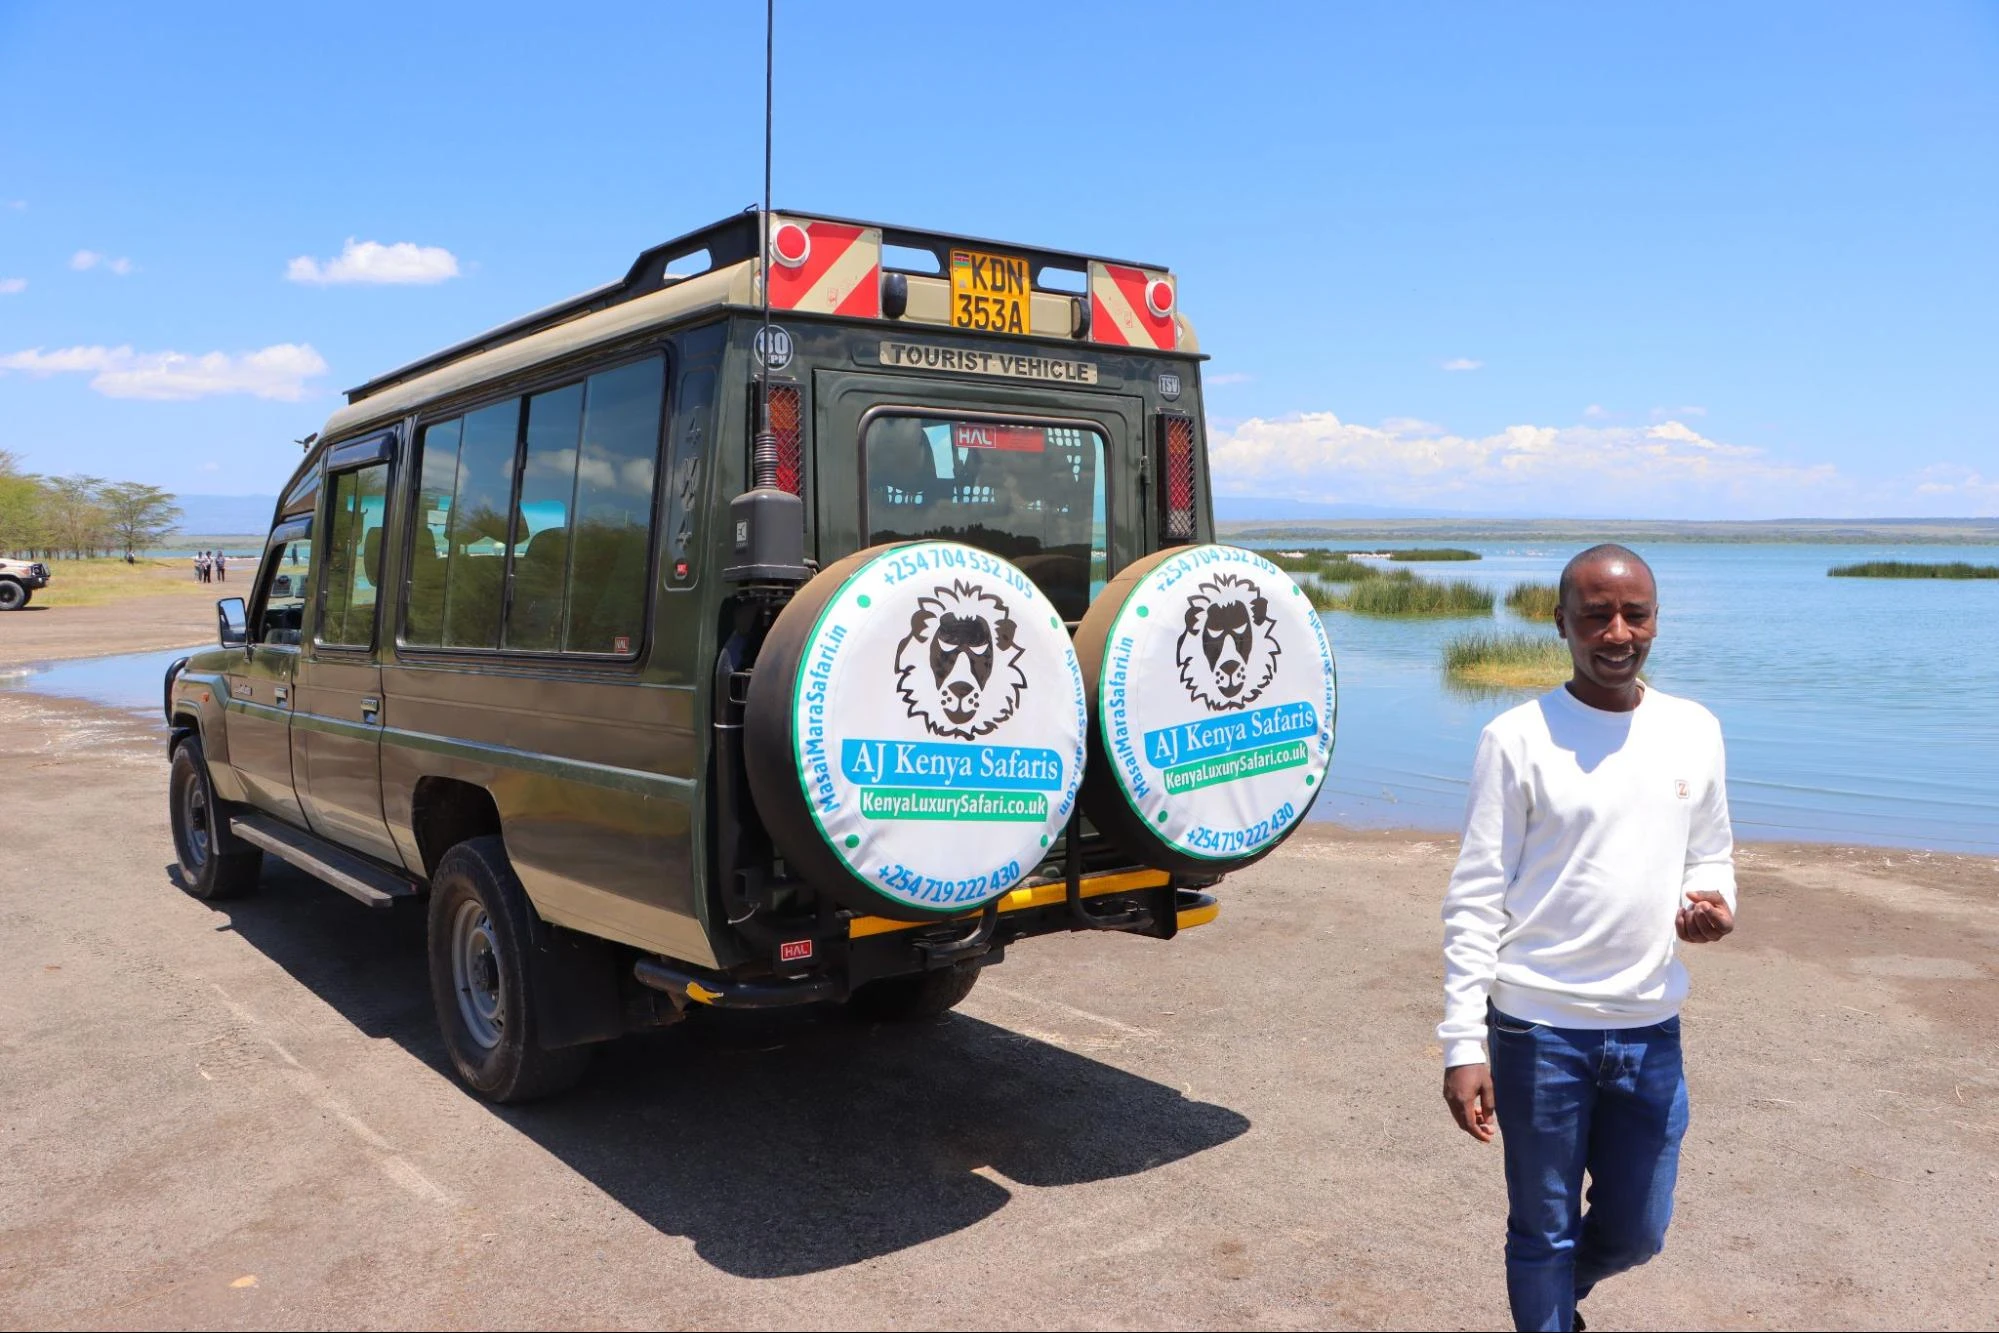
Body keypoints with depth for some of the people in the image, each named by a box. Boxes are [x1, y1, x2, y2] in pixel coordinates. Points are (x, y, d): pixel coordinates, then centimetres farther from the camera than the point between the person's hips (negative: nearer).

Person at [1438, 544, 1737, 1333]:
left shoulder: (1695, 731, 4)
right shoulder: (1518, 739, -10)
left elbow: (1711, 854, 16)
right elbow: (1476, 899, -9)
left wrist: (1713, 904, -8)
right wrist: (1463, 1045, -12)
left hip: (1651, 1028, 4)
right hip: (1539, 1029, -4)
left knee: (1637, 1231, 19)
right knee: (1545, 1230, 11)